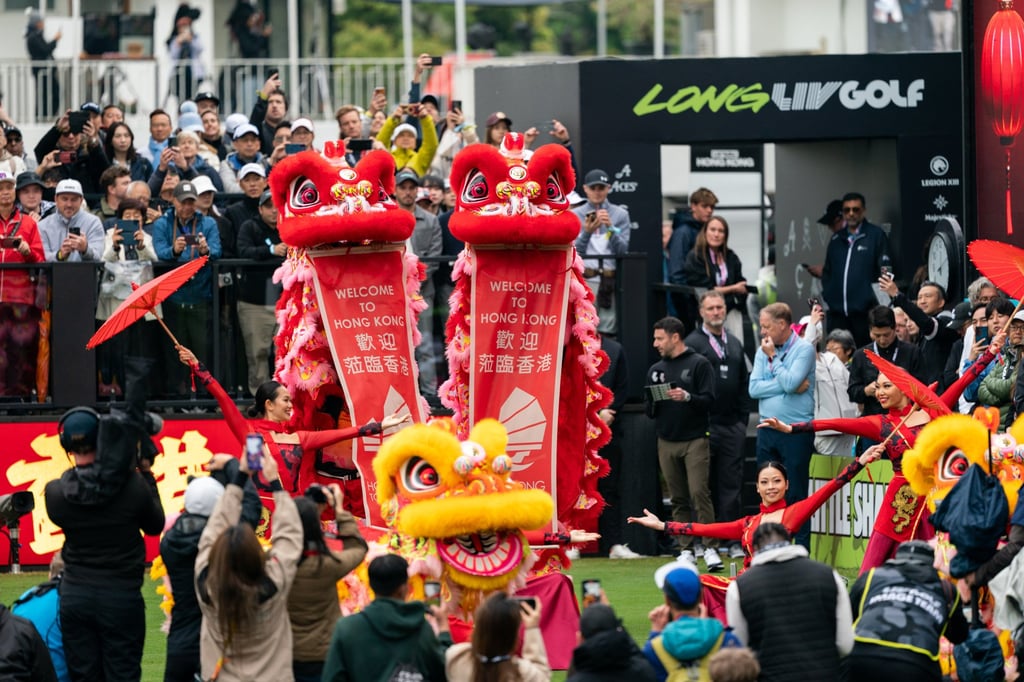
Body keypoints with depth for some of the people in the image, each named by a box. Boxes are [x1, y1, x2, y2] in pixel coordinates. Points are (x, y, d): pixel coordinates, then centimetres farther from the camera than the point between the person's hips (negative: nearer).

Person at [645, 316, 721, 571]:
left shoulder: (699, 364, 0)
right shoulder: (655, 370, 16)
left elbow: (708, 400, -7)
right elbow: (648, 410, 15)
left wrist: (687, 397, -24)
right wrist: (653, 403, -7)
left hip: (694, 440, -5)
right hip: (667, 442, 5)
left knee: (699, 493, -13)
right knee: (678, 499, 5)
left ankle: (710, 548, -13)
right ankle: (685, 550, 7)